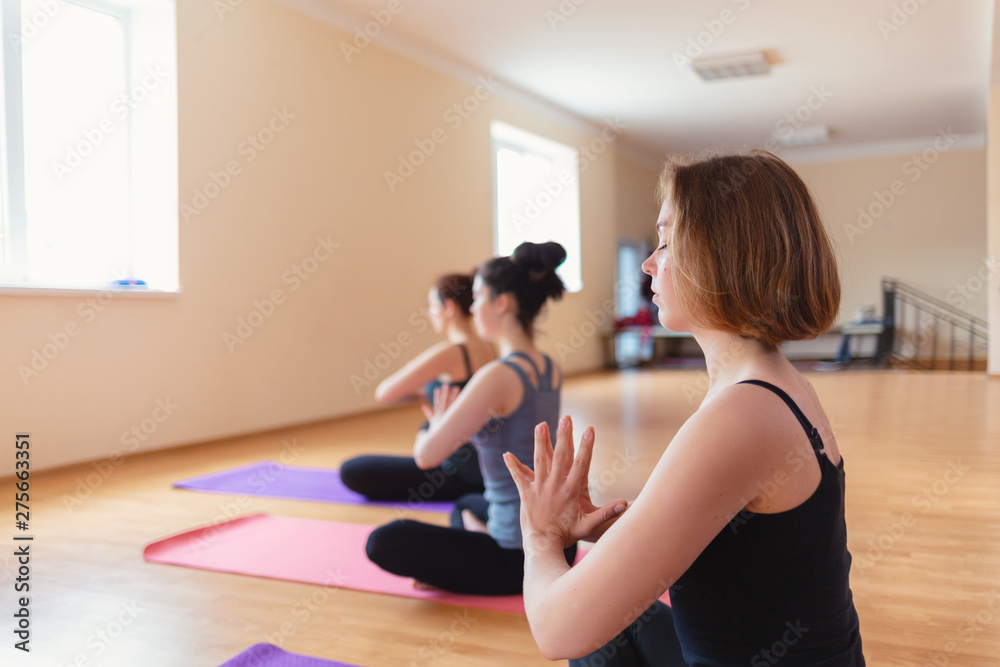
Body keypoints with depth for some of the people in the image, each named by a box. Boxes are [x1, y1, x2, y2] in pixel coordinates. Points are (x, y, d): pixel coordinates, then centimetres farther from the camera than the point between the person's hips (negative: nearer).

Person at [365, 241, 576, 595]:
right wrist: (448, 423, 14)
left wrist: (437, 426, 2)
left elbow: (426, 455, -20)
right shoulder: (550, 370, 4)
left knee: (383, 542, -11)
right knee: (466, 503, 37)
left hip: (524, 559, -9)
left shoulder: (498, 376, -23)